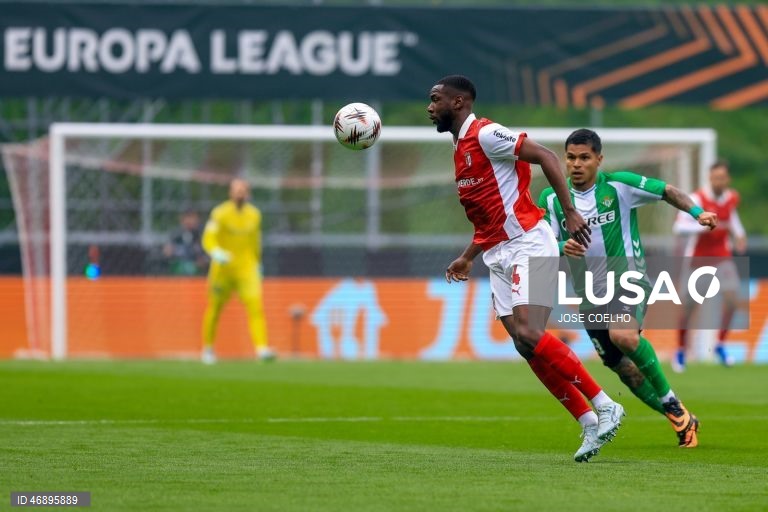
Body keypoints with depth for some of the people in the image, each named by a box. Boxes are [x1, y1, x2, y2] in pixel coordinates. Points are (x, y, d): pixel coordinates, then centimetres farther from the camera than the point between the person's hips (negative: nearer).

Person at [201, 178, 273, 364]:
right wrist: (217, 253, -35)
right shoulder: (220, 214, -7)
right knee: (215, 308, 9)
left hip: (247, 267, 2)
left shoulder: (254, 215, 7)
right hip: (223, 268, -2)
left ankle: (262, 347, -24)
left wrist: (257, 264, 24)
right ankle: (208, 347, 29)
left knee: (255, 304, -15)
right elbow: (208, 239, -15)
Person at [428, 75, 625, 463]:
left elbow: (545, 156, -16)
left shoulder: (485, 135, -8)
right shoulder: (460, 149, 20)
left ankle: (605, 406, -13)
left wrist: (570, 213, -22)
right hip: (499, 256, 9)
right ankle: (589, 425, 1)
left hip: (527, 245, -9)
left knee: (529, 335, -20)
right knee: (525, 345, -2)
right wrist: (467, 257, 22)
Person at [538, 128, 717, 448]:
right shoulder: (552, 198, 0)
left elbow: (667, 191, 0)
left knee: (623, 336, -33)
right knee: (622, 367, 4)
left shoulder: (619, 186, -7)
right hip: (589, 295, 4)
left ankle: (671, 402, -15)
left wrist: (697, 213, -15)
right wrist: (563, 248, -22)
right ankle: (682, 421, 23)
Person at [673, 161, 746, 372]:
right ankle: (680, 352, 16)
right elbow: (679, 227, -33)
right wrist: (706, 225, -44)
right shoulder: (698, 199, -21)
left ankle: (720, 345, 7)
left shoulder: (732, 198, -2)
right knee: (688, 307, -2)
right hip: (697, 257, -4)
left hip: (721, 255, 4)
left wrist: (739, 234, 6)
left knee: (732, 299, -12)